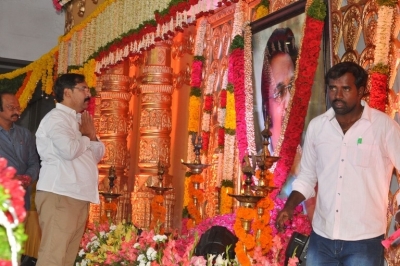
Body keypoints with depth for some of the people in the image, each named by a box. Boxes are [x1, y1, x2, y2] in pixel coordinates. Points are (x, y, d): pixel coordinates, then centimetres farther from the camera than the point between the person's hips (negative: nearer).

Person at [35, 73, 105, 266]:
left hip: (79, 196, 9)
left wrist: (92, 135, 3)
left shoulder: (79, 120, 21)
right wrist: (86, 137, -2)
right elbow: (69, 150, -23)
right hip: (59, 196, -9)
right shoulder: (56, 117, -6)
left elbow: (99, 154, 23)